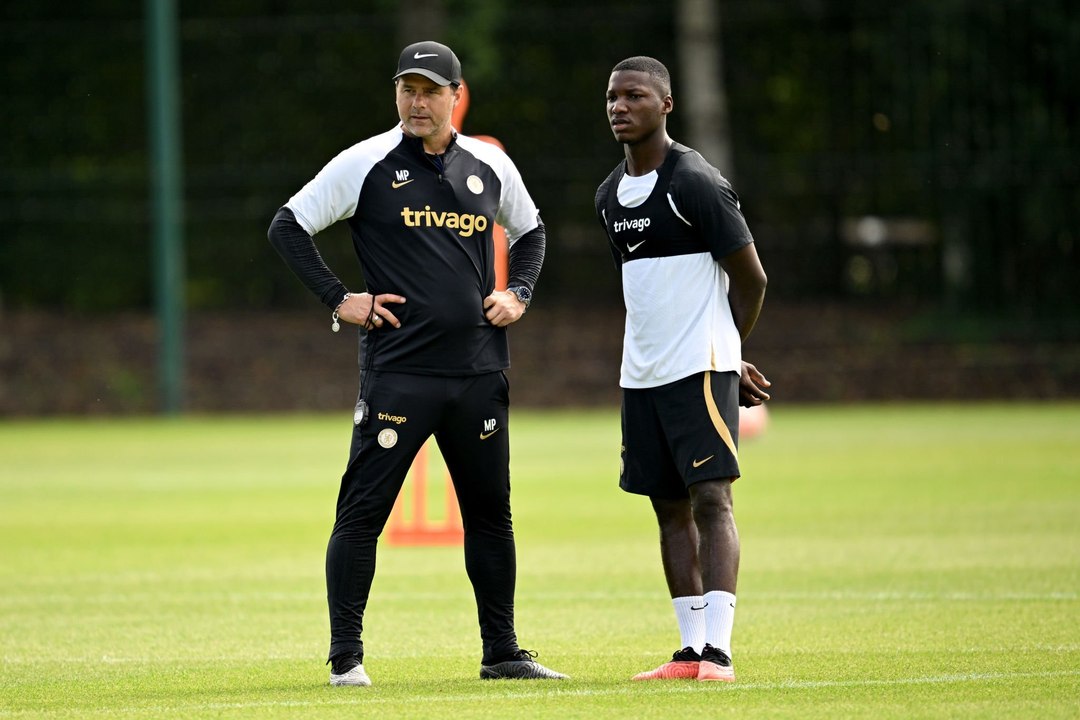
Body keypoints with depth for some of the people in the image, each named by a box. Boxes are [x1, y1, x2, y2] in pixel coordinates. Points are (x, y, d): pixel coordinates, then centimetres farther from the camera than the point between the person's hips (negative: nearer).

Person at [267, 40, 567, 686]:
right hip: (397, 371, -4)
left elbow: (530, 231, 26)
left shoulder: (490, 166, 9)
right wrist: (339, 300, -6)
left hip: (479, 372, 4)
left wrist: (518, 294, 10)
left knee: (491, 512, 9)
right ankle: (346, 657, -1)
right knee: (364, 510, -7)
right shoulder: (366, 164, -3)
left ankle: (502, 652, 18)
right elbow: (288, 227, 0)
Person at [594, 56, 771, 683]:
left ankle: (718, 650, -16)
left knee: (710, 498, -11)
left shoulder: (696, 184, -11)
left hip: (700, 370, -8)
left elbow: (751, 279, -7)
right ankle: (691, 651, 10)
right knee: (670, 508, 7)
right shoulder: (610, 195, 13)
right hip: (641, 373, 8)